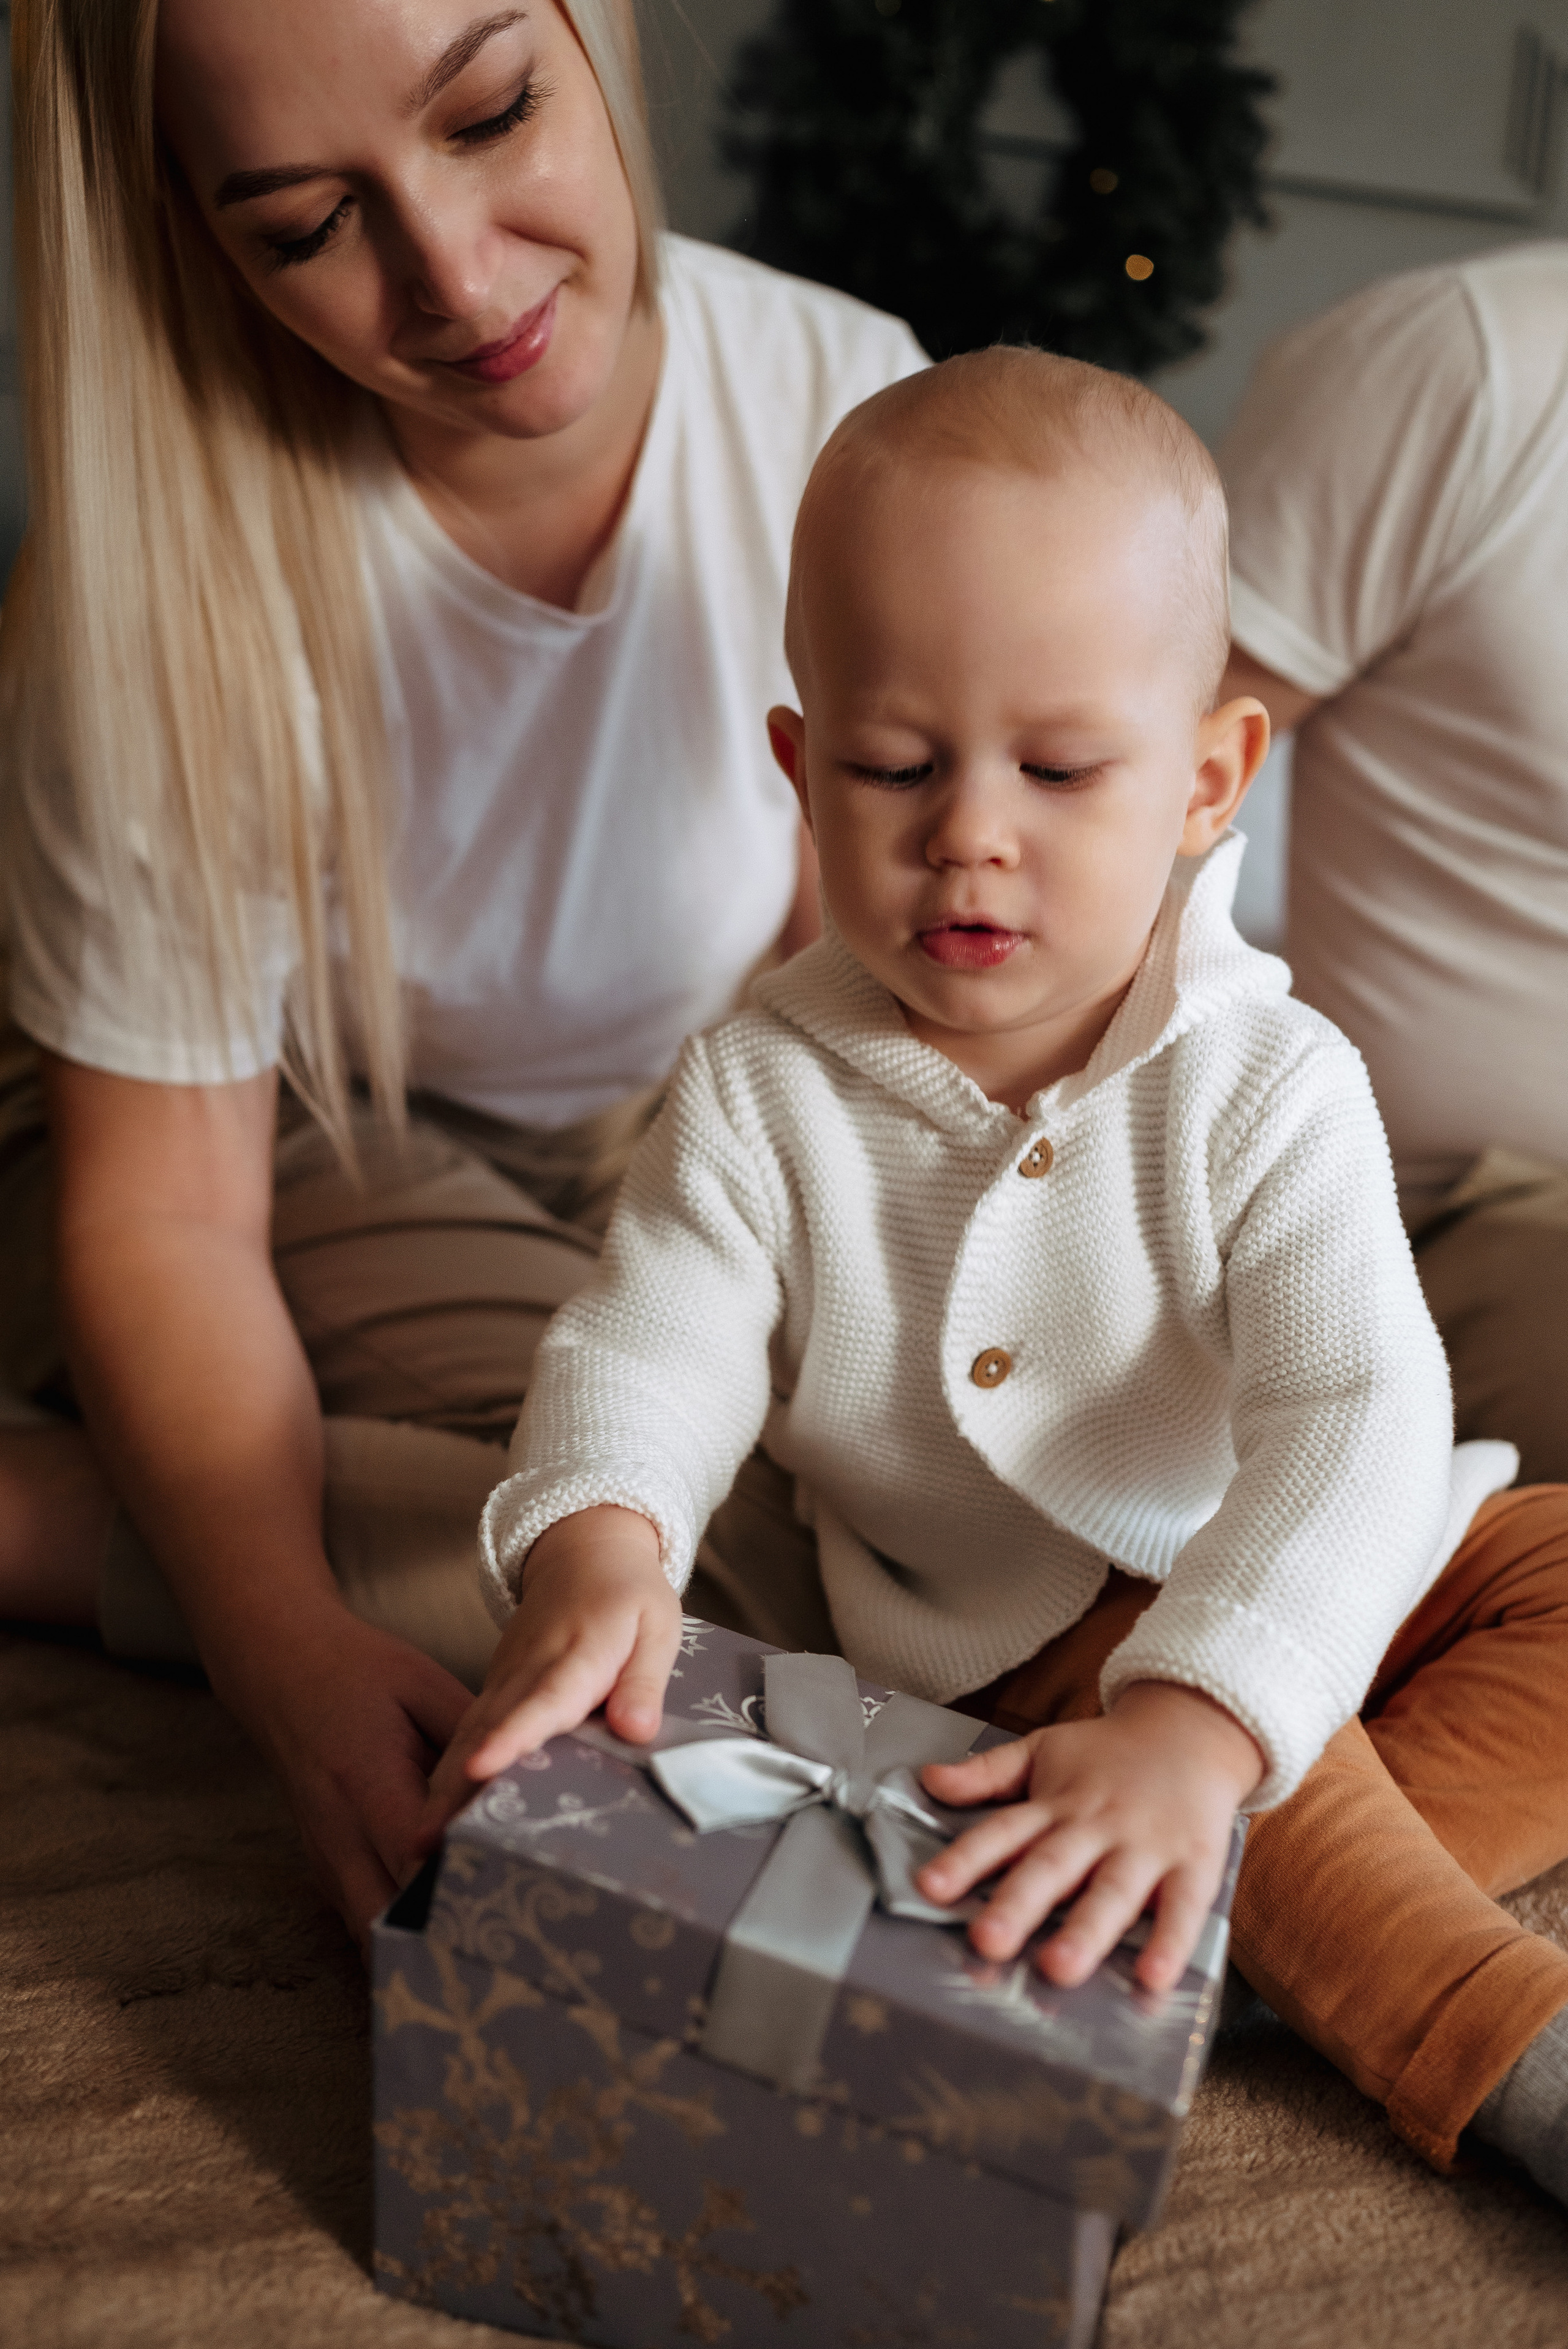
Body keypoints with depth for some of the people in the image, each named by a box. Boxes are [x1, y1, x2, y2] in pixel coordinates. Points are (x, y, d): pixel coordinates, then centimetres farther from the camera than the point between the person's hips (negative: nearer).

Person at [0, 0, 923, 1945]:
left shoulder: (848, 411, -17)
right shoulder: (167, 575, -22)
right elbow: (162, 1213, -20)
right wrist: (294, 1655, -35)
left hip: (697, 1149, 5)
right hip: (320, 1154, -4)